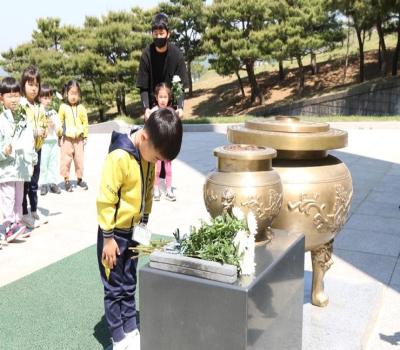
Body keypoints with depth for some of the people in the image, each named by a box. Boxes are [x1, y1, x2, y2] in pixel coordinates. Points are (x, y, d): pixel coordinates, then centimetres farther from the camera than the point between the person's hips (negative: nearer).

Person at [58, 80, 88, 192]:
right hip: (67, 138, -1)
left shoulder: (81, 108, 1)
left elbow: (85, 123, 6)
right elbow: (60, 122, 2)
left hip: (79, 138, 2)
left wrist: (85, 136, 6)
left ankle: (79, 179, 22)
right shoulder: (63, 107, -3)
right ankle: (66, 180, 12)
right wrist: (59, 136, 2)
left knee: (79, 159, 9)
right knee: (66, 160, 2)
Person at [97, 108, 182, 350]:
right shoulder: (119, 157, -27)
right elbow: (105, 199, -23)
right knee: (115, 288, 6)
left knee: (129, 285, 17)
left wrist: (144, 223, 10)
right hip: (115, 232, -7)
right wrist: (108, 237, -18)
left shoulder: (147, 153, -3)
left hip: (133, 230, 7)